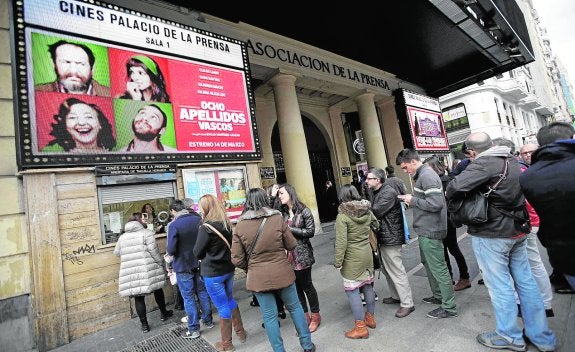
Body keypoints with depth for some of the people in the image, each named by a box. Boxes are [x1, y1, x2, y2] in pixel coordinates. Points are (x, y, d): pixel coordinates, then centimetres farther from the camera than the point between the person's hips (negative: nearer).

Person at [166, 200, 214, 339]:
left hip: (183, 267, -4)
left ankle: (194, 329, 20)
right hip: (199, 264, 5)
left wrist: (168, 249, 2)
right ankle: (208, 321, 33)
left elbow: (171, 250, -19)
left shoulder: (173, 225, -20)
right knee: (203, 292, 18)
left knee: (188, 298, 9)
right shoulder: (198, 220, -5)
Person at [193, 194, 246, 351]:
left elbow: (197, 253, -11)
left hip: (212, 273, -6)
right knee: (230, 300, 24)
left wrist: (207, 254, 7)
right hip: (228, 269, 6)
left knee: (223, 307, 7)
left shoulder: (205, 228, -20)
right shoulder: (227, 224, 1)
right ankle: (240, 332, 38)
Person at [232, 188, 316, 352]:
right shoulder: (278, 218, -11)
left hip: (258, 277, 0)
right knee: (295, 307, 21)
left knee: (270, 316, 14)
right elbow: (292, 245, -2)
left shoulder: (240, 225, -10)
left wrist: (249, 268, 11)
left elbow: (237, 259, -7)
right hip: (283, 273, 1)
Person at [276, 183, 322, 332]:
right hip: (288, 255, 5)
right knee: (296, 287, 14)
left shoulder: (304, 211, -9)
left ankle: (315, 316, 31)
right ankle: (305, 317, 32)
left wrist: (290, 229, -15)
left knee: (307, 286, 10)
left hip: (302, 254, -4)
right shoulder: (282, 212, 5)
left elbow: (310, 231, -12)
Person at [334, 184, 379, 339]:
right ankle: (370, 317, 35)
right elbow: (376, 225, 18)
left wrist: (338, 262, -13)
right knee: (367, 285, 19)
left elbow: (341, 242, -21)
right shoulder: (367, 211, -1)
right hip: (367, 254, 7)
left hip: (352, 258, -7)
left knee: (352, 290, 4)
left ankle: (360, 327, 12)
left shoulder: (342, 216, -19)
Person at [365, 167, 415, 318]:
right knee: (387, 269, 20)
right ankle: (396, 296, 36)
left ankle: (407, 304, 12)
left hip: (391, 238, -10)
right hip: (382, 237, 10)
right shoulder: (374, 192, 11)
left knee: (397, 271, -1)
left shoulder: (389, 193, -19)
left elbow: (375, 212, -24)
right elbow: (370, 208, 8)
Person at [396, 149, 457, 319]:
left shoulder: (427, 176, -19)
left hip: (430, 231, -11)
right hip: (425, 230, 11)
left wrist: (413, 200, -18)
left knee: (438, 268, 1)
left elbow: (435, 203, -27)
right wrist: (411, 199, 5)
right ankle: (438, 296, 38)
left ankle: (449, 307, 15)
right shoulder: (422, 175, 13)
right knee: (428, 264, 22)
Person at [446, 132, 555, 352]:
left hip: (491, 234, -9)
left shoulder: (484, 164, -20)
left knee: (499, 286, 5)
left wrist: (451, 195, -10)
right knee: (525, 281, 17)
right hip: (517, 231, 9)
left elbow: (455, 187, -32)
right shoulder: (513, 160, 8)